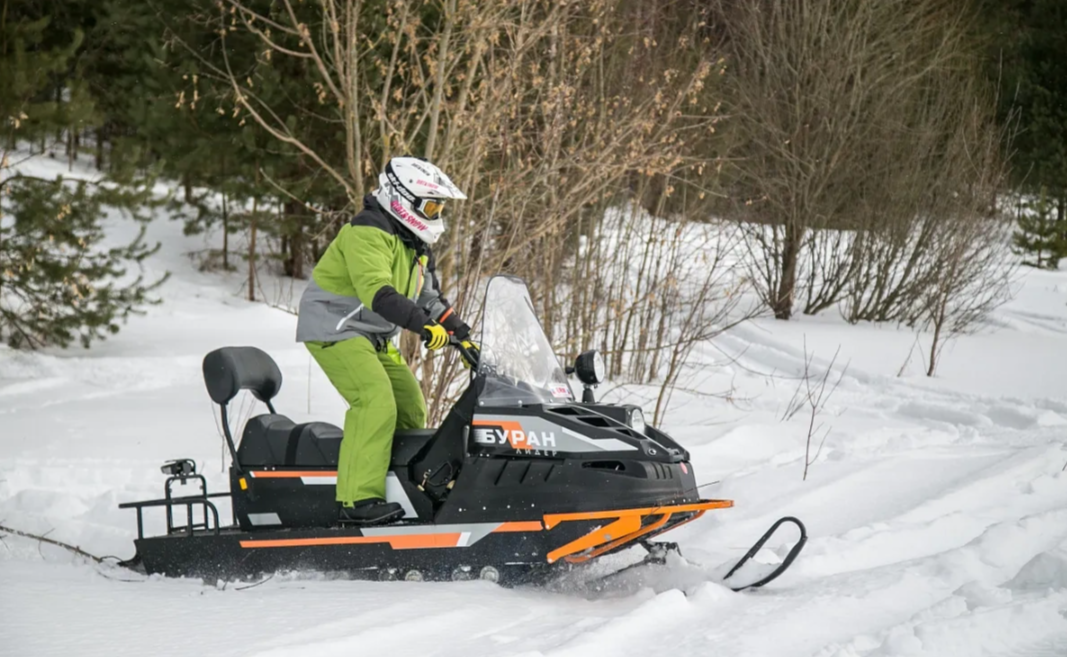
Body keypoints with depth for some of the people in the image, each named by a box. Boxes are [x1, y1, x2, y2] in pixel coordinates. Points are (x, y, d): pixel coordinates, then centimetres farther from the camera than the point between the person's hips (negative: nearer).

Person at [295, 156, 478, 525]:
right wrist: (423, 326, -43)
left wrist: (464, 338, 13)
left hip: (375, 338, 10)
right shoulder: (367, 234, -20)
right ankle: (359, 499, -29)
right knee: (377, 403, -25)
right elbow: (377, 292, -34)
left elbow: (431, 299, 21)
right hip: (335, 329, -10)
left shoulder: (415, 246, 12)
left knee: (411, 411, 9)